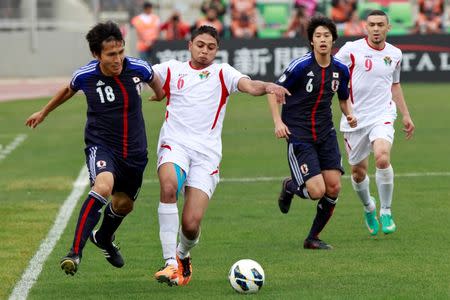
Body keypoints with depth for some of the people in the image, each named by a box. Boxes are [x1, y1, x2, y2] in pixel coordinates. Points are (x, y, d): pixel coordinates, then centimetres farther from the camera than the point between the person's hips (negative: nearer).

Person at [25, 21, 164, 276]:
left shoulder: (139, 69, -13)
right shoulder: (85, 76, -14)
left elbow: (155, 81, 13)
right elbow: (69, 90, 11)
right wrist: (44, 112, 26)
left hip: (134, 150, 3)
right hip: (101, 146, -3)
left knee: (124, 204, 20)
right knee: (103, 187, -33)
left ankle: (104, 238, 54)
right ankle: (76, 252, -30)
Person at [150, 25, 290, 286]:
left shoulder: (222, 73, 11)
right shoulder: (172, 70, 14)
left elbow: (249, 85, -7)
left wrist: (268, 86, -29)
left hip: (207, 154, 0)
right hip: (175, 145, 0)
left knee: (191, 224, -12)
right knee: (169, 185, -34)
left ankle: (183, 255, 26)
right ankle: (170, 263, -30)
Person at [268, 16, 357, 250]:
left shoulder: (340, 70, 2)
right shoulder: (301, 66, -14)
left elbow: (344, 98, 20)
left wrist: (349, 114, -1)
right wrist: (278, 122, -17)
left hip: (326, 134, 6)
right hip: (298, 135, -6)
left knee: (333, 187, -3)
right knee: (316, 191, -15)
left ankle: (313, 238, 14)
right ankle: (290, 186, 22)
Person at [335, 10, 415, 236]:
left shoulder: (395, 54, 6)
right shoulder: (351, 50, -6)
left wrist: (406, 115, 23)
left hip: (382, 117, 1)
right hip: (355, 118, -1)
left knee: (382, 158, -25)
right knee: (358, 172, 6)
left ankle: (386, 212, -8)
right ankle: (369, 207, 38)